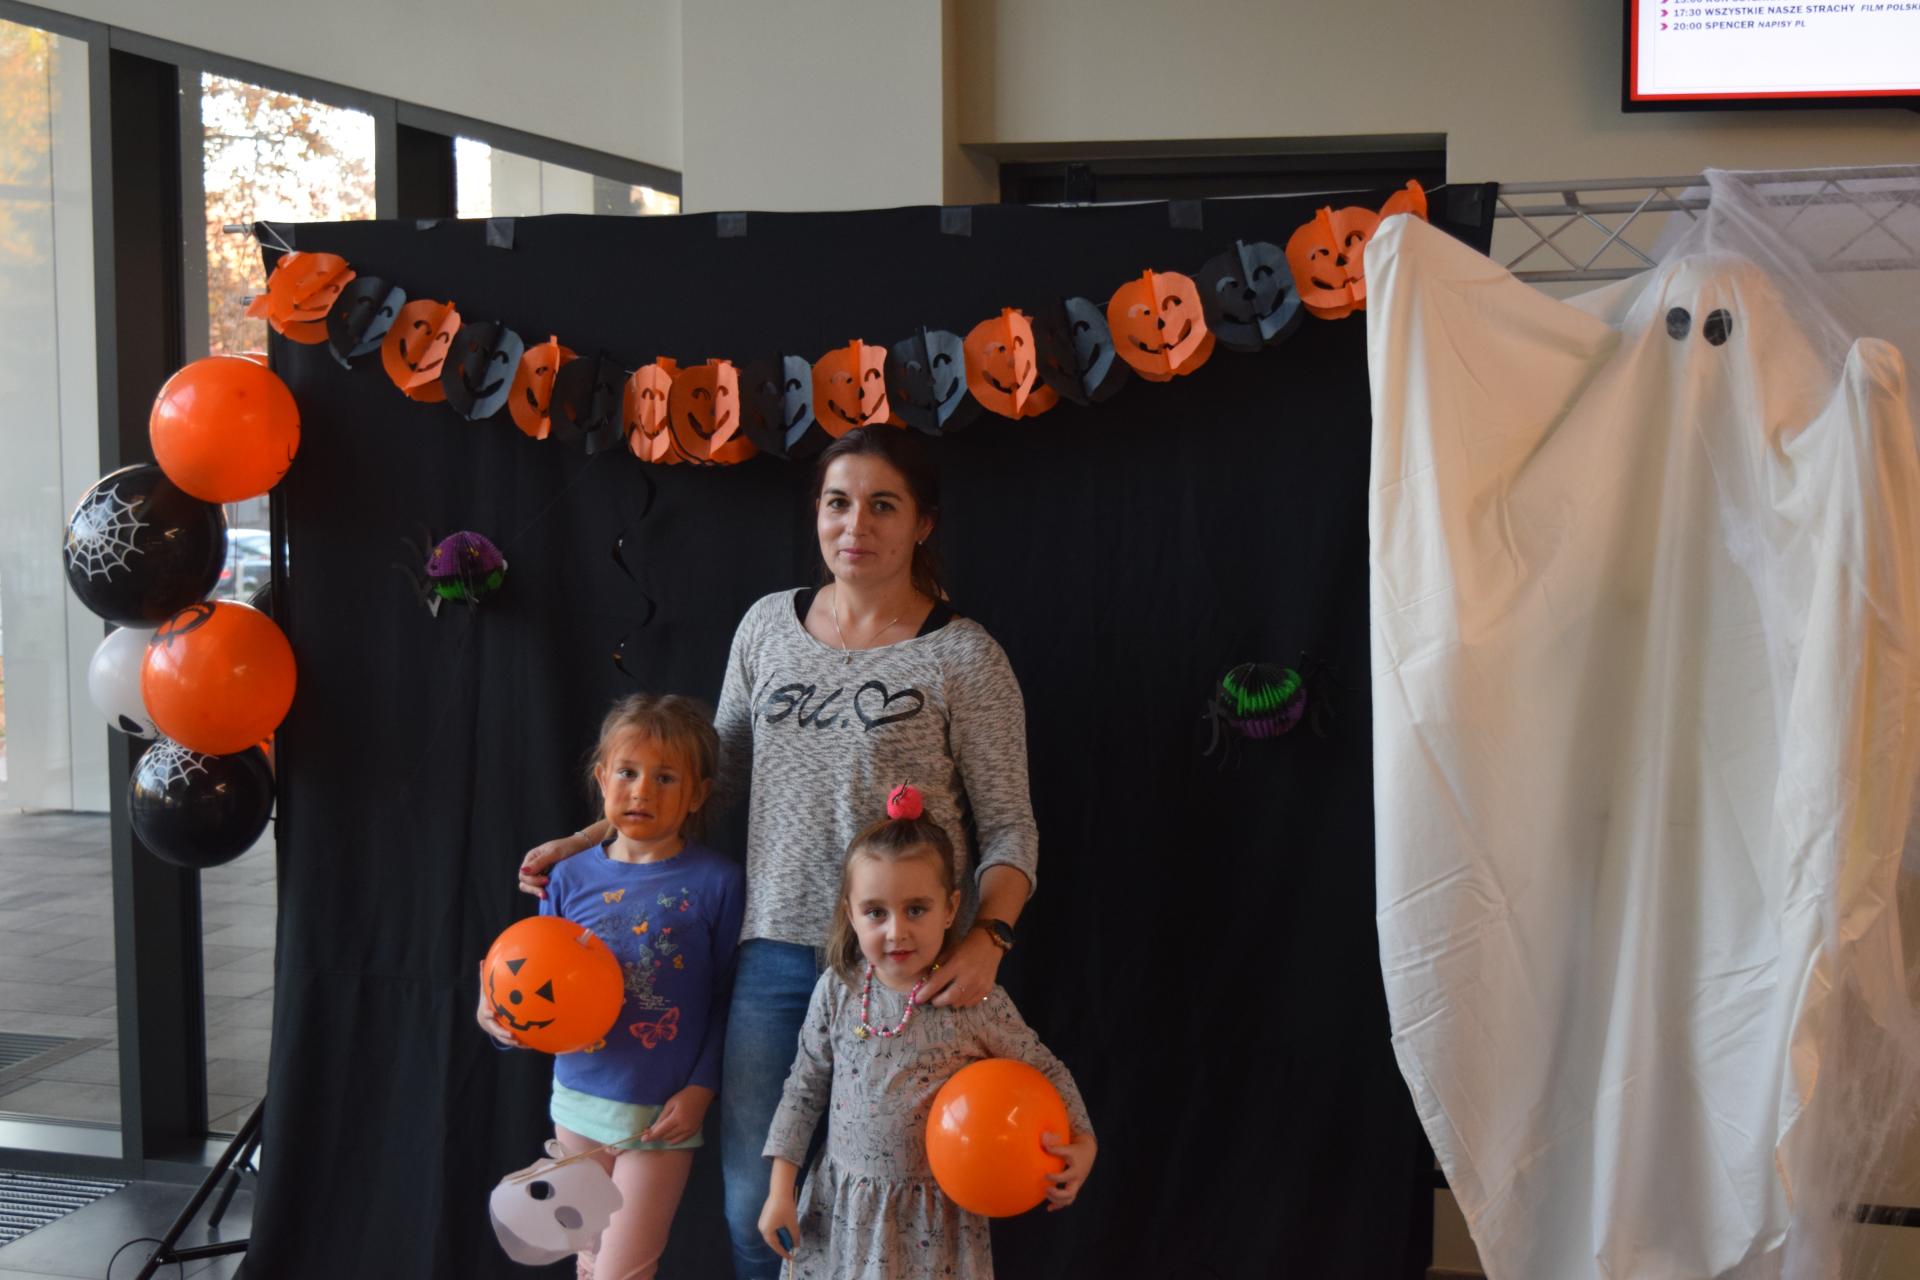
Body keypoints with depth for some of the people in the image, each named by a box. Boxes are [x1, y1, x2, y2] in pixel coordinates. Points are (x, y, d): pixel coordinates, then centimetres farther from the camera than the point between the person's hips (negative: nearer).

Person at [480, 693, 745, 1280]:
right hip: (579, 1100, 4)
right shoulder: (570, 878, 0)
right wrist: (499, 1017, -15)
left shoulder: (715, 881, -10)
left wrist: (700, 1088, -13)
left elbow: (726, 1000, -6)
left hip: (660, 1114, -4)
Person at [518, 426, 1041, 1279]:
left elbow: (1009, 827, -4)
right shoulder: (768, 626, 7)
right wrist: (589, 840, 14)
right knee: (752, 1201, 9)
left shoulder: (964, 658, -6)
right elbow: (720, 770, 18)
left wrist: (986, 937, -22)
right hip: (776, 951, 4)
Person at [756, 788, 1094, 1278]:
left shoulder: (978, 1003, -13)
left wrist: (1082, 1142, -16)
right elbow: (803, 1091, 4)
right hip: (842, 1206, 2)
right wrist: (780, 1189, 4)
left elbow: (1046, 1073, -1)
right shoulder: (836, 991, -6)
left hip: (934, 1217, -2)